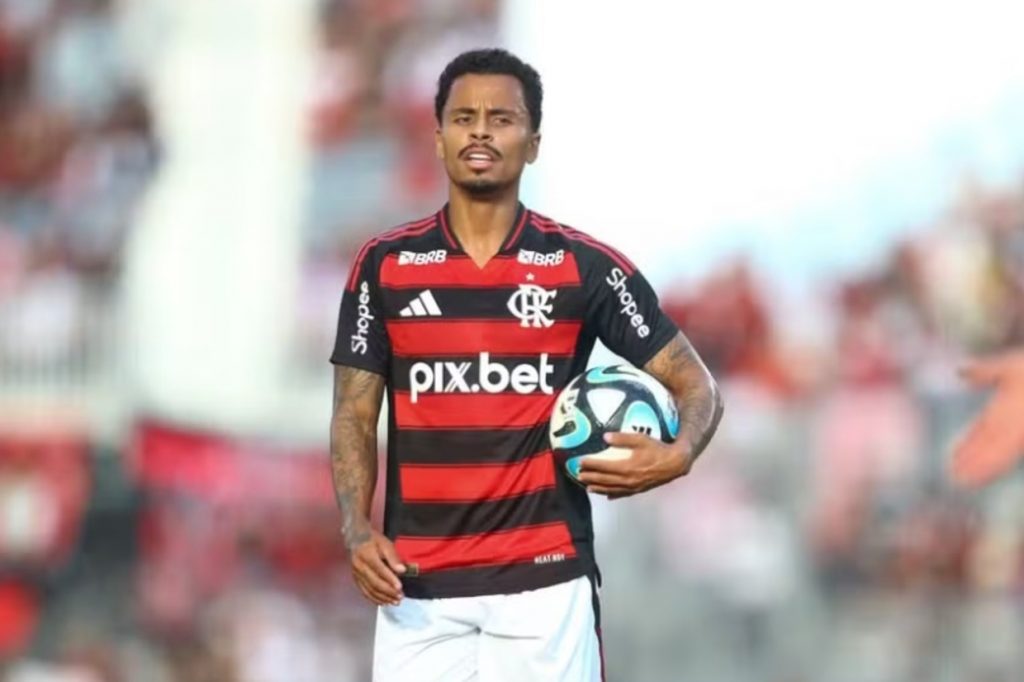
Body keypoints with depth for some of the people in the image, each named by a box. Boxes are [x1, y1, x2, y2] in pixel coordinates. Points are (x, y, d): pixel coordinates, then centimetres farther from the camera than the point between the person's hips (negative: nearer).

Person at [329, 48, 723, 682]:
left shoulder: (586, 267, 1)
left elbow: (696, 385, 5)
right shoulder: (384, 265, 6)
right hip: (419, 589, 2)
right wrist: (358, 532, -9)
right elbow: (355, 416, 8)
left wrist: (676, 456, -17)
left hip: (543, 584, -1)